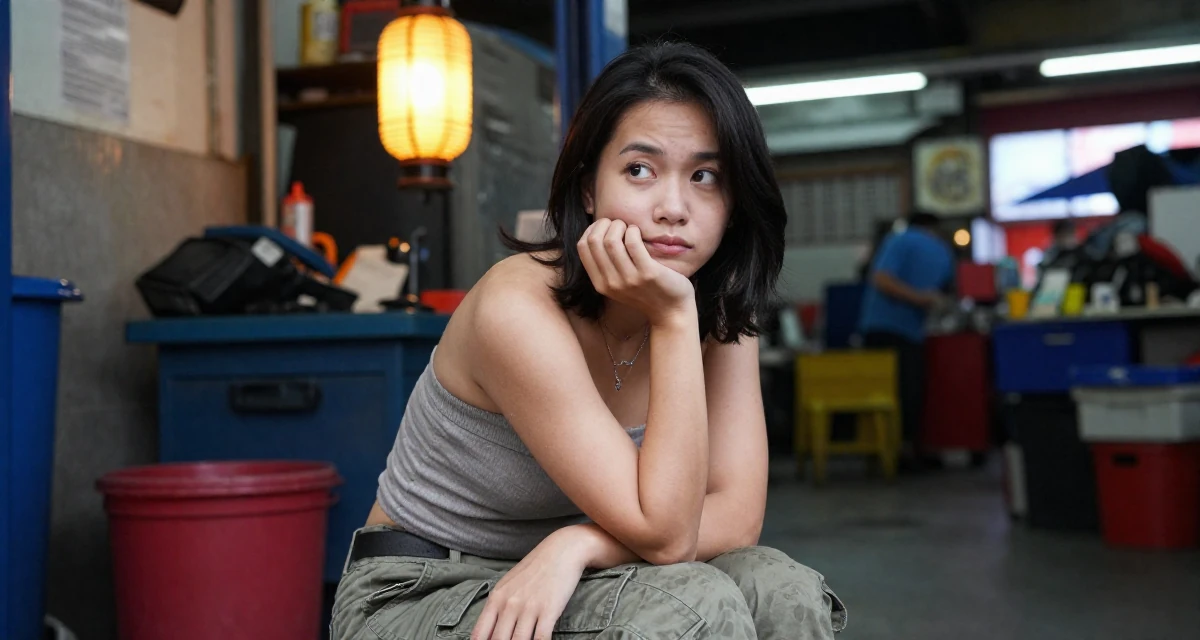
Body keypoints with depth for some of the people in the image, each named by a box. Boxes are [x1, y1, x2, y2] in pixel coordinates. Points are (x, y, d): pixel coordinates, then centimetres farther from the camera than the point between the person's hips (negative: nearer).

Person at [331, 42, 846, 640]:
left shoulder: (718, 312, -6)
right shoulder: (518, 308, -26)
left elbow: (737, 517, -13)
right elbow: (664, 535, -27)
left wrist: (579, 545, -28)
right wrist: (673, 320, -31)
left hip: (559, 587, 6)